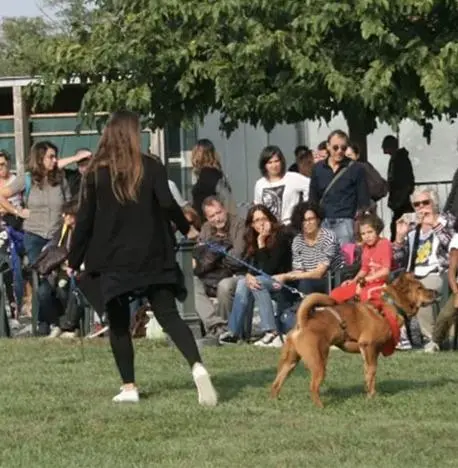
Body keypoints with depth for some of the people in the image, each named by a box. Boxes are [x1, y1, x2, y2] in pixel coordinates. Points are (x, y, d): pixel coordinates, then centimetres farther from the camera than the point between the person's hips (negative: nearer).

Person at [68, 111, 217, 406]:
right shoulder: (151, 167, -2)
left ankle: (129, 387, 5)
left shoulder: (96, 172, -1)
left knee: (119, 324, 11)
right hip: (152, 257, 1)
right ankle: (197, 367, -19)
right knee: (169, 316, 3)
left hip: (113, 260, 0)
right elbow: (167, 203, -14)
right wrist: (187, 229, 3)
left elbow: (84, 220, 0)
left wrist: (74, 260, 7)